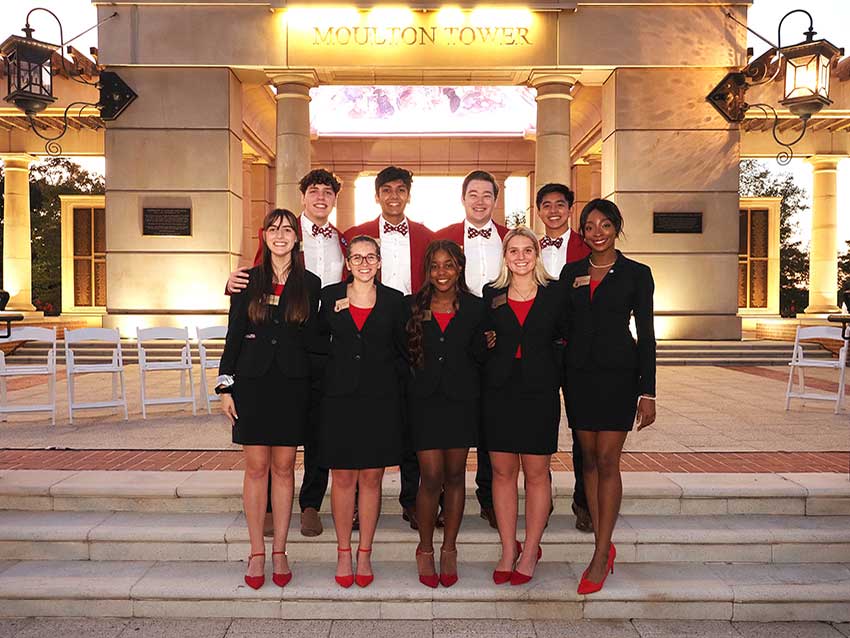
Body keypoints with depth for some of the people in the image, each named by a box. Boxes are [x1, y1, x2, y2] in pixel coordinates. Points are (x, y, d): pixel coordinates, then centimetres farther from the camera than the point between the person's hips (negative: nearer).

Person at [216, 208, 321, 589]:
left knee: (284, 468, 6)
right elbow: (234, 335, 5)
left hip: (292, 385, 0)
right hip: (252, 382, 0)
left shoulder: (309, 284, 7)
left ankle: (279, 552, 16)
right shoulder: (248, 281, 6)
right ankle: (257, 553, 14)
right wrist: (225, 386, -1)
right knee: (256, 467, 3)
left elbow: (311, 340, 6)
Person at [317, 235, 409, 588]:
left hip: (380, 400, 0)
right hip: (340, 397, 0)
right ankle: (343, 553, 19)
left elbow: (403, 352, 8)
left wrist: (391, 384, 3)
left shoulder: (394, 300, 5)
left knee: (371, 478, 6)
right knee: (342, 478, 4)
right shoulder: (330, 297, 4)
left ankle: (364, 555, 19)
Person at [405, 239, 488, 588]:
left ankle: (449, 551, 23)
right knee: (432, 477, -4)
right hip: (424, 399, -1)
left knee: (455, 475, 9)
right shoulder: (412, 306, 4)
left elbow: (481, 356, 4)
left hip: (461, 399, 1)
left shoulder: (475, 308, 5)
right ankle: (425, 550, 16)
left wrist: (489, 343, -12)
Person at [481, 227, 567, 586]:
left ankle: (530, 552, 17)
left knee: (536, 473, 4)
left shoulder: (555, 293, 4)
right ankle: (508, 550, 18)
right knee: (502, 471, 5)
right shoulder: (491, 295, 7)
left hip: (540, 392, -1)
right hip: (499, 391, 1)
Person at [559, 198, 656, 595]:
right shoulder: (571, 273, 10)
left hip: (618, 372, -4)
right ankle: (604, 547, 19)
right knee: (590, 459, 7)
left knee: (607, 461, -4)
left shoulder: (636, 274, 1)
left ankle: (600, 557, 3)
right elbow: (563, 327, 11)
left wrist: (648, 391, -6)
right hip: (579, 372, 4)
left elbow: (646, 334, -1)